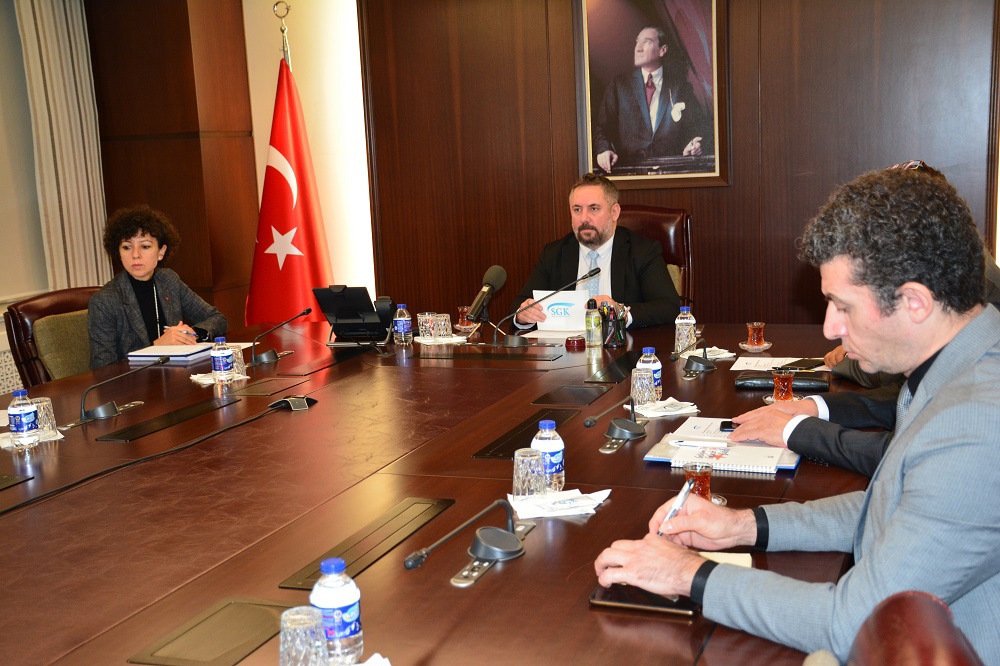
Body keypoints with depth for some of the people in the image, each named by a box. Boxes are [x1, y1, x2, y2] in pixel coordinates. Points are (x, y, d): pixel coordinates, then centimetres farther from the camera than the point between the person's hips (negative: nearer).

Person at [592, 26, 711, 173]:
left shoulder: (679, 85, 13)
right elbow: (602, 126, 5)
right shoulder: (618, 84, 12)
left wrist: (696, 145, -12)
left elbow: (702, 125, 11)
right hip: (629, 169, 0)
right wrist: (604, 149, -17)